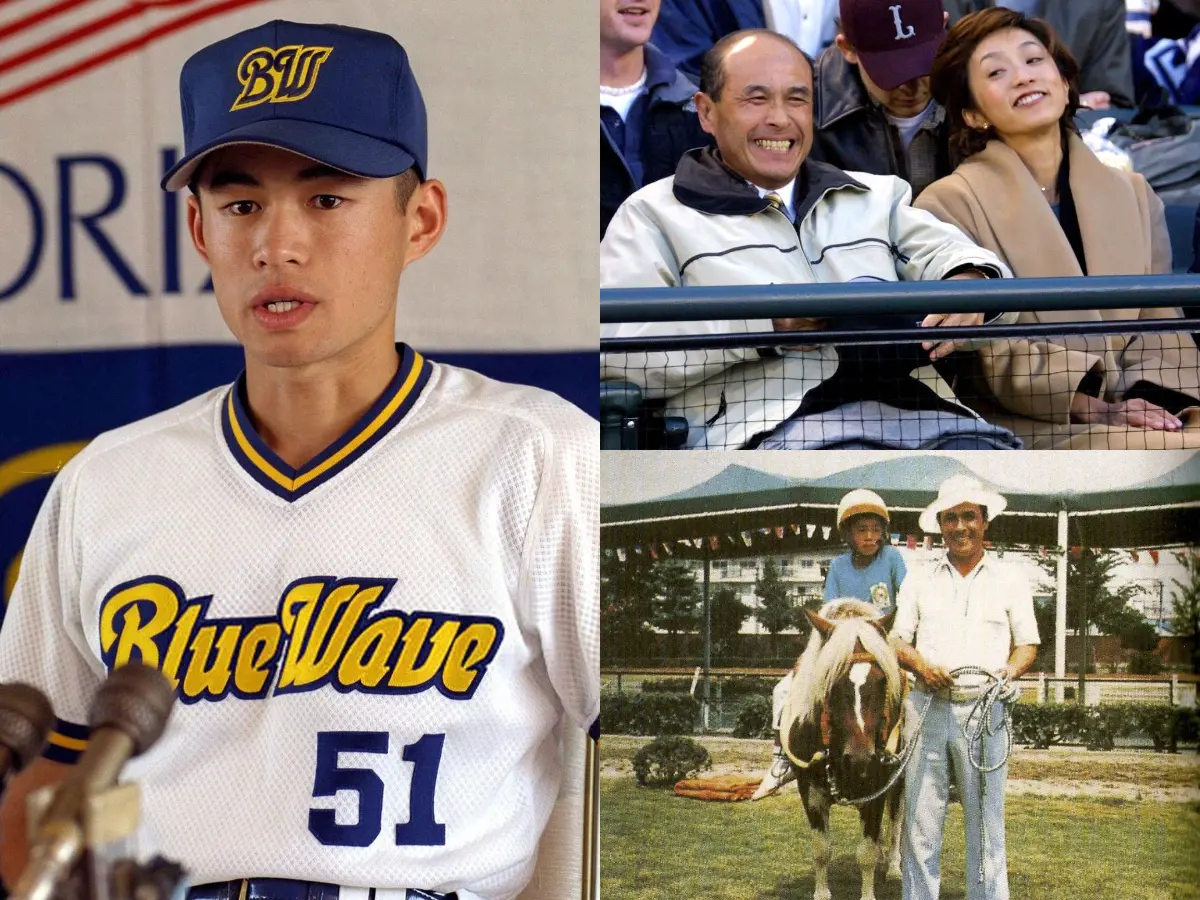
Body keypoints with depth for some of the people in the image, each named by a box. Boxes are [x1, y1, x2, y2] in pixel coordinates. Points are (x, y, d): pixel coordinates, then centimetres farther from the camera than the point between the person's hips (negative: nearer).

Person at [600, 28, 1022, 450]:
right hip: (769, 425, -5)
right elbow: (614, 349, -1)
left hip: (907, 409, 5)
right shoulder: (654, 214, 14)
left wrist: (968, 281, -11)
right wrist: (764, 322, -13)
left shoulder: (877, 197, 30)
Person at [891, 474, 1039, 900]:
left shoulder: (1010, 579, 10)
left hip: (984, 709, -1)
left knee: (987, 823, -1)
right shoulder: (919, 582, 14)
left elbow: (1028, 643, 9)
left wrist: (1011, 670, -12)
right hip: (927, 707, 1)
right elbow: (897, 640, 12)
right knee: (919, 821, 0)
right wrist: (919, 662, -9)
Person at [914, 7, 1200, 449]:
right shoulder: (948, 205, 1)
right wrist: (1098, 410, -17)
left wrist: (1153, 402, -10)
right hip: (1028, 429, -5)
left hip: (1141, 415, 5)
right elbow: (991, 352, -6)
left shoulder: (1133, 194, 17)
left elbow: (1158, 325, 12)